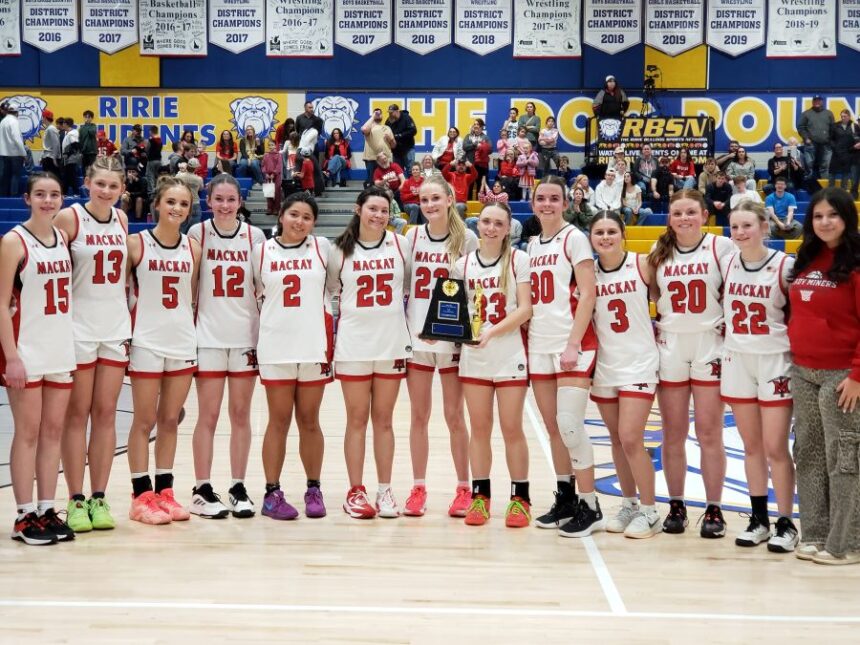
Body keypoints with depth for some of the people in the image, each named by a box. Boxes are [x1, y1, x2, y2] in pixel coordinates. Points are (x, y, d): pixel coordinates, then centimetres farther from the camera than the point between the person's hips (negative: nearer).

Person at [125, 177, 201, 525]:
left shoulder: (193, 248, 5)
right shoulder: (136, 243, -6)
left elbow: (194, 298, 11)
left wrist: (196, 333, 7)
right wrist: (125, 330, -5)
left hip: (183, 343, 4)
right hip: (147, 343, -4)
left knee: (170, 421, 9)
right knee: (144, 421, 2)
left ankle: (164, 492, 17)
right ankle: (142, 496, 8)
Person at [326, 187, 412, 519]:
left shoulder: (401, 245, 3)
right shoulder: (341, 249, 1)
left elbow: (409, 288, 12)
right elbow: (330, 293, 9)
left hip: (392, 343, 1)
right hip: (353, 345, -1)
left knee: (384, 419, 7)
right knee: (357, 419, 4)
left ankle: (385, 491, 13)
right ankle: (356, 492, 11)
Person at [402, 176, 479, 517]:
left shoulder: (467, 239, -3)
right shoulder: (412, 237, 4)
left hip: (453, 338, -2)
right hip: (416, 336, 2)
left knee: (454, 416, 4)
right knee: (419, 416, 8)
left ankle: (464, 489, 14)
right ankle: (418, 489, 16)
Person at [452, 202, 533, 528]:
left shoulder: (518, 260, -2)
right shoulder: (463, 265, 7)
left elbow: (525, 309, -8)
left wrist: (492, 331, -19)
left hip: (510, 355, -3)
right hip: (473, 356, 3)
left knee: (512, 428, 0)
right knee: (479, 428, 7)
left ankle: (520, 498, 10)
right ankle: (480, 495, 16)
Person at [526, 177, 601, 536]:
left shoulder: (574, 238, -3)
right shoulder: (532, 245, 16)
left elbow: (587, 295, -10)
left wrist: (573, 344, -17)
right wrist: (526, 341, 11)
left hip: (572, 344, -6)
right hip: (539, 345, 7)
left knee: (569, 425, -12)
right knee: (553, 428, 9)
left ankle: (589, 507, -4)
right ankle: (565, 499, 20)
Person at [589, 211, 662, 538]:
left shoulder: (642, 264, -7)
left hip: (639, 363, -3)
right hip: (604, 365, 4)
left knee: (630, 439, -10)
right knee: (617, 440, 11)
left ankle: (649, 511, 4)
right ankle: (628, 504, 25)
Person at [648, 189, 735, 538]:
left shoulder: (722, 247, -4)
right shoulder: (659, 253, 6)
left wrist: (728, 327, -10)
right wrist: (652, 327, 4)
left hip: (709, 346, -3)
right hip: (669, 348, 3)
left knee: (709, 433, 0)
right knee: (673, 434, 7)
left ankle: (714, 509, 9)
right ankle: (676, 506, 17)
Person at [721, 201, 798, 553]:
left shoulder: (784, 266, -9)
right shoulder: (726, 263, 2)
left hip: (774, 361, -4)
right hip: (737, 361, 4)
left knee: (775, 448, -3)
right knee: (752, 446, 9)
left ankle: (786, 524, 8)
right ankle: (759, 520, 18)